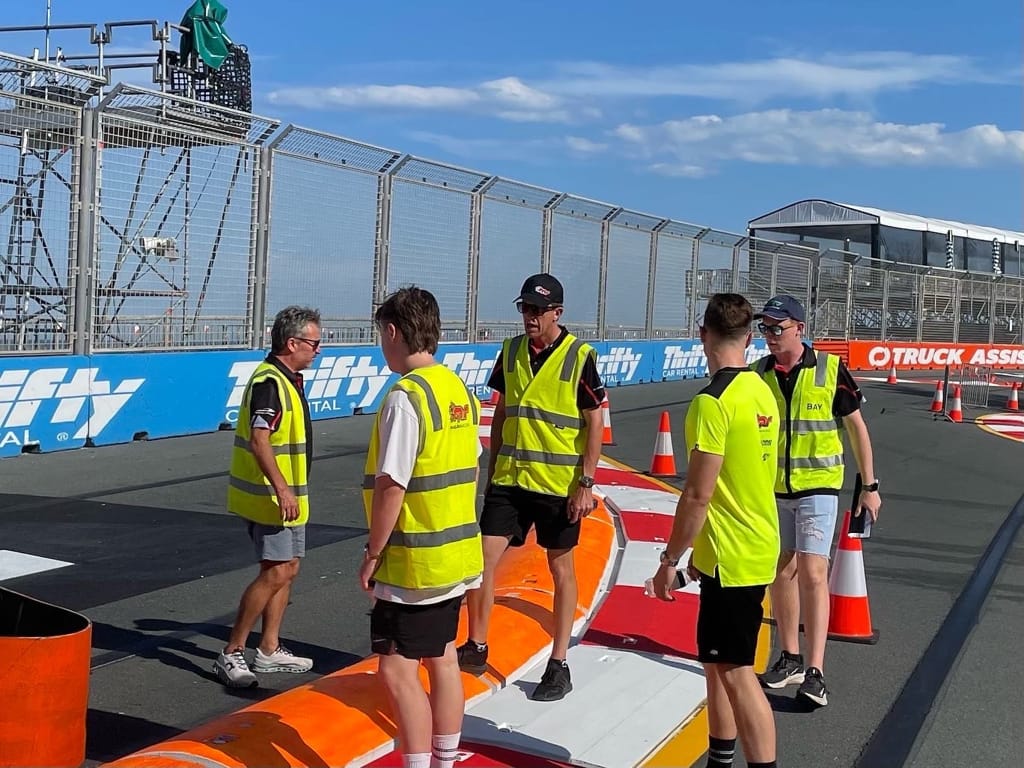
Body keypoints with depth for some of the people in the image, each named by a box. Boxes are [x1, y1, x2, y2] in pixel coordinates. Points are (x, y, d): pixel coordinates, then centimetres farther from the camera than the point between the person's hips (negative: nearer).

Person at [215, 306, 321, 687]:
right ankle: (231, 653, -4)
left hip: (288, 494, 10)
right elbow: (259, 440, -26)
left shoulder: (289, 379, 14)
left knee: (288, 567, 12)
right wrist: (281, 488, -30)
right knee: (276, 571, -11)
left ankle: (269, 650, 22)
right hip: (272, 495, -10)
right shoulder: (269, 382, -18)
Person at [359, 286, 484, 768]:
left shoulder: (406, 396, -19)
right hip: (456, 553, 9)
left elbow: (390, 486, -21)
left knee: (398, 671, -1)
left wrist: (372, 554, -12)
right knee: (442, 660, 17)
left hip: (414, 562, -9)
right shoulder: (459, 390, 7)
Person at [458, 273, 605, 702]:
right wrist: (492, 469, 14)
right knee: (482, 558, 0)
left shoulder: (580, 357, -9)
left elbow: (594, 424, -8)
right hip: (509, 479, 4)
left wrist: (586, 484, -12)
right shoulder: (510, 352, 5)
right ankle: (476, 647, 16)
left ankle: (558, 666, 17)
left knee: (561, 570, 8)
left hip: (559, 484, -4)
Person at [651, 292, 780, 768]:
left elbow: (698, 495, -20)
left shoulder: (713, 402, -19)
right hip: (756, 548, 9)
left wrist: (670, 559, -10)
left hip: (731, 559, -9)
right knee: (717, 662, 19)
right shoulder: (762, 392, 8)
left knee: (735, 671, -3)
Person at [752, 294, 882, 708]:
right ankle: (790, 658, 25)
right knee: (781, 572, 11)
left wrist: (870, 486, 2)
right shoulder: (758, 374, 1)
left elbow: (856, 427, 1)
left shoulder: (830, 369, -7)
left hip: (818, 487, -4)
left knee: (812, 573, -12)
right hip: (770, 488, 4)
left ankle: (815, 673, -10)